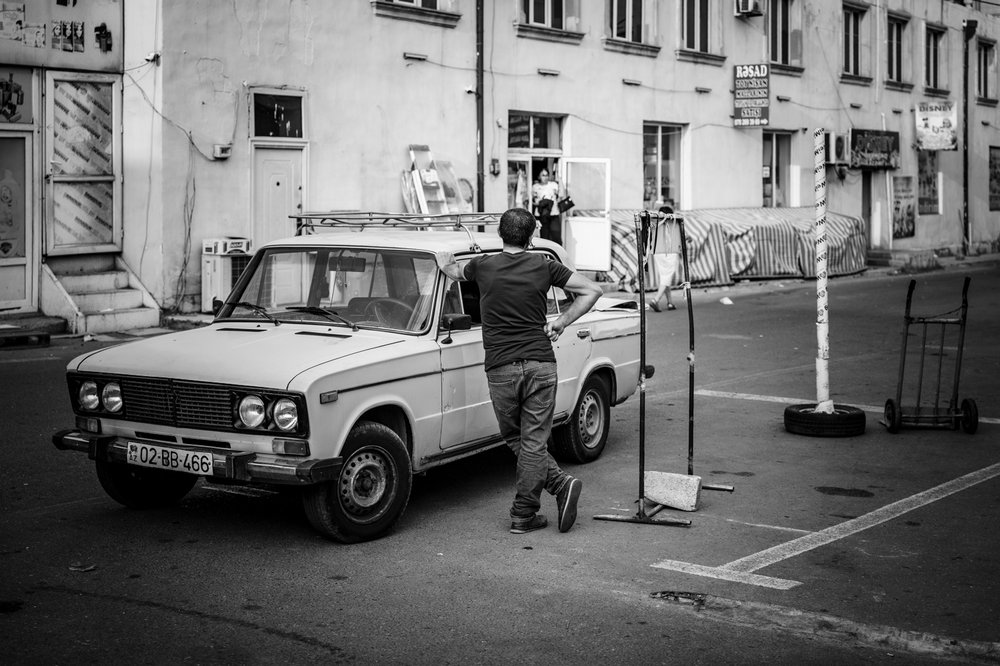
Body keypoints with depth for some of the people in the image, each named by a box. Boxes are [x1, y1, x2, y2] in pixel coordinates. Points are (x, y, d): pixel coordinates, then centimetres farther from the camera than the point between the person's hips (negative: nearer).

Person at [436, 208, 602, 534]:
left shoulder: (483, 266, 3)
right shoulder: (544, 266, 3)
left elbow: (456, 272, 27)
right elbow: (592, 291, 3)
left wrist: (447, 265, 49)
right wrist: (561, 322, 9)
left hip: (501, 369, 0)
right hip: (540, 364, 1)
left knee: (514, 439, 13)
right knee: (534, 442, 3)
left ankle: (560, 484, 0)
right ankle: (523, 515, 2)